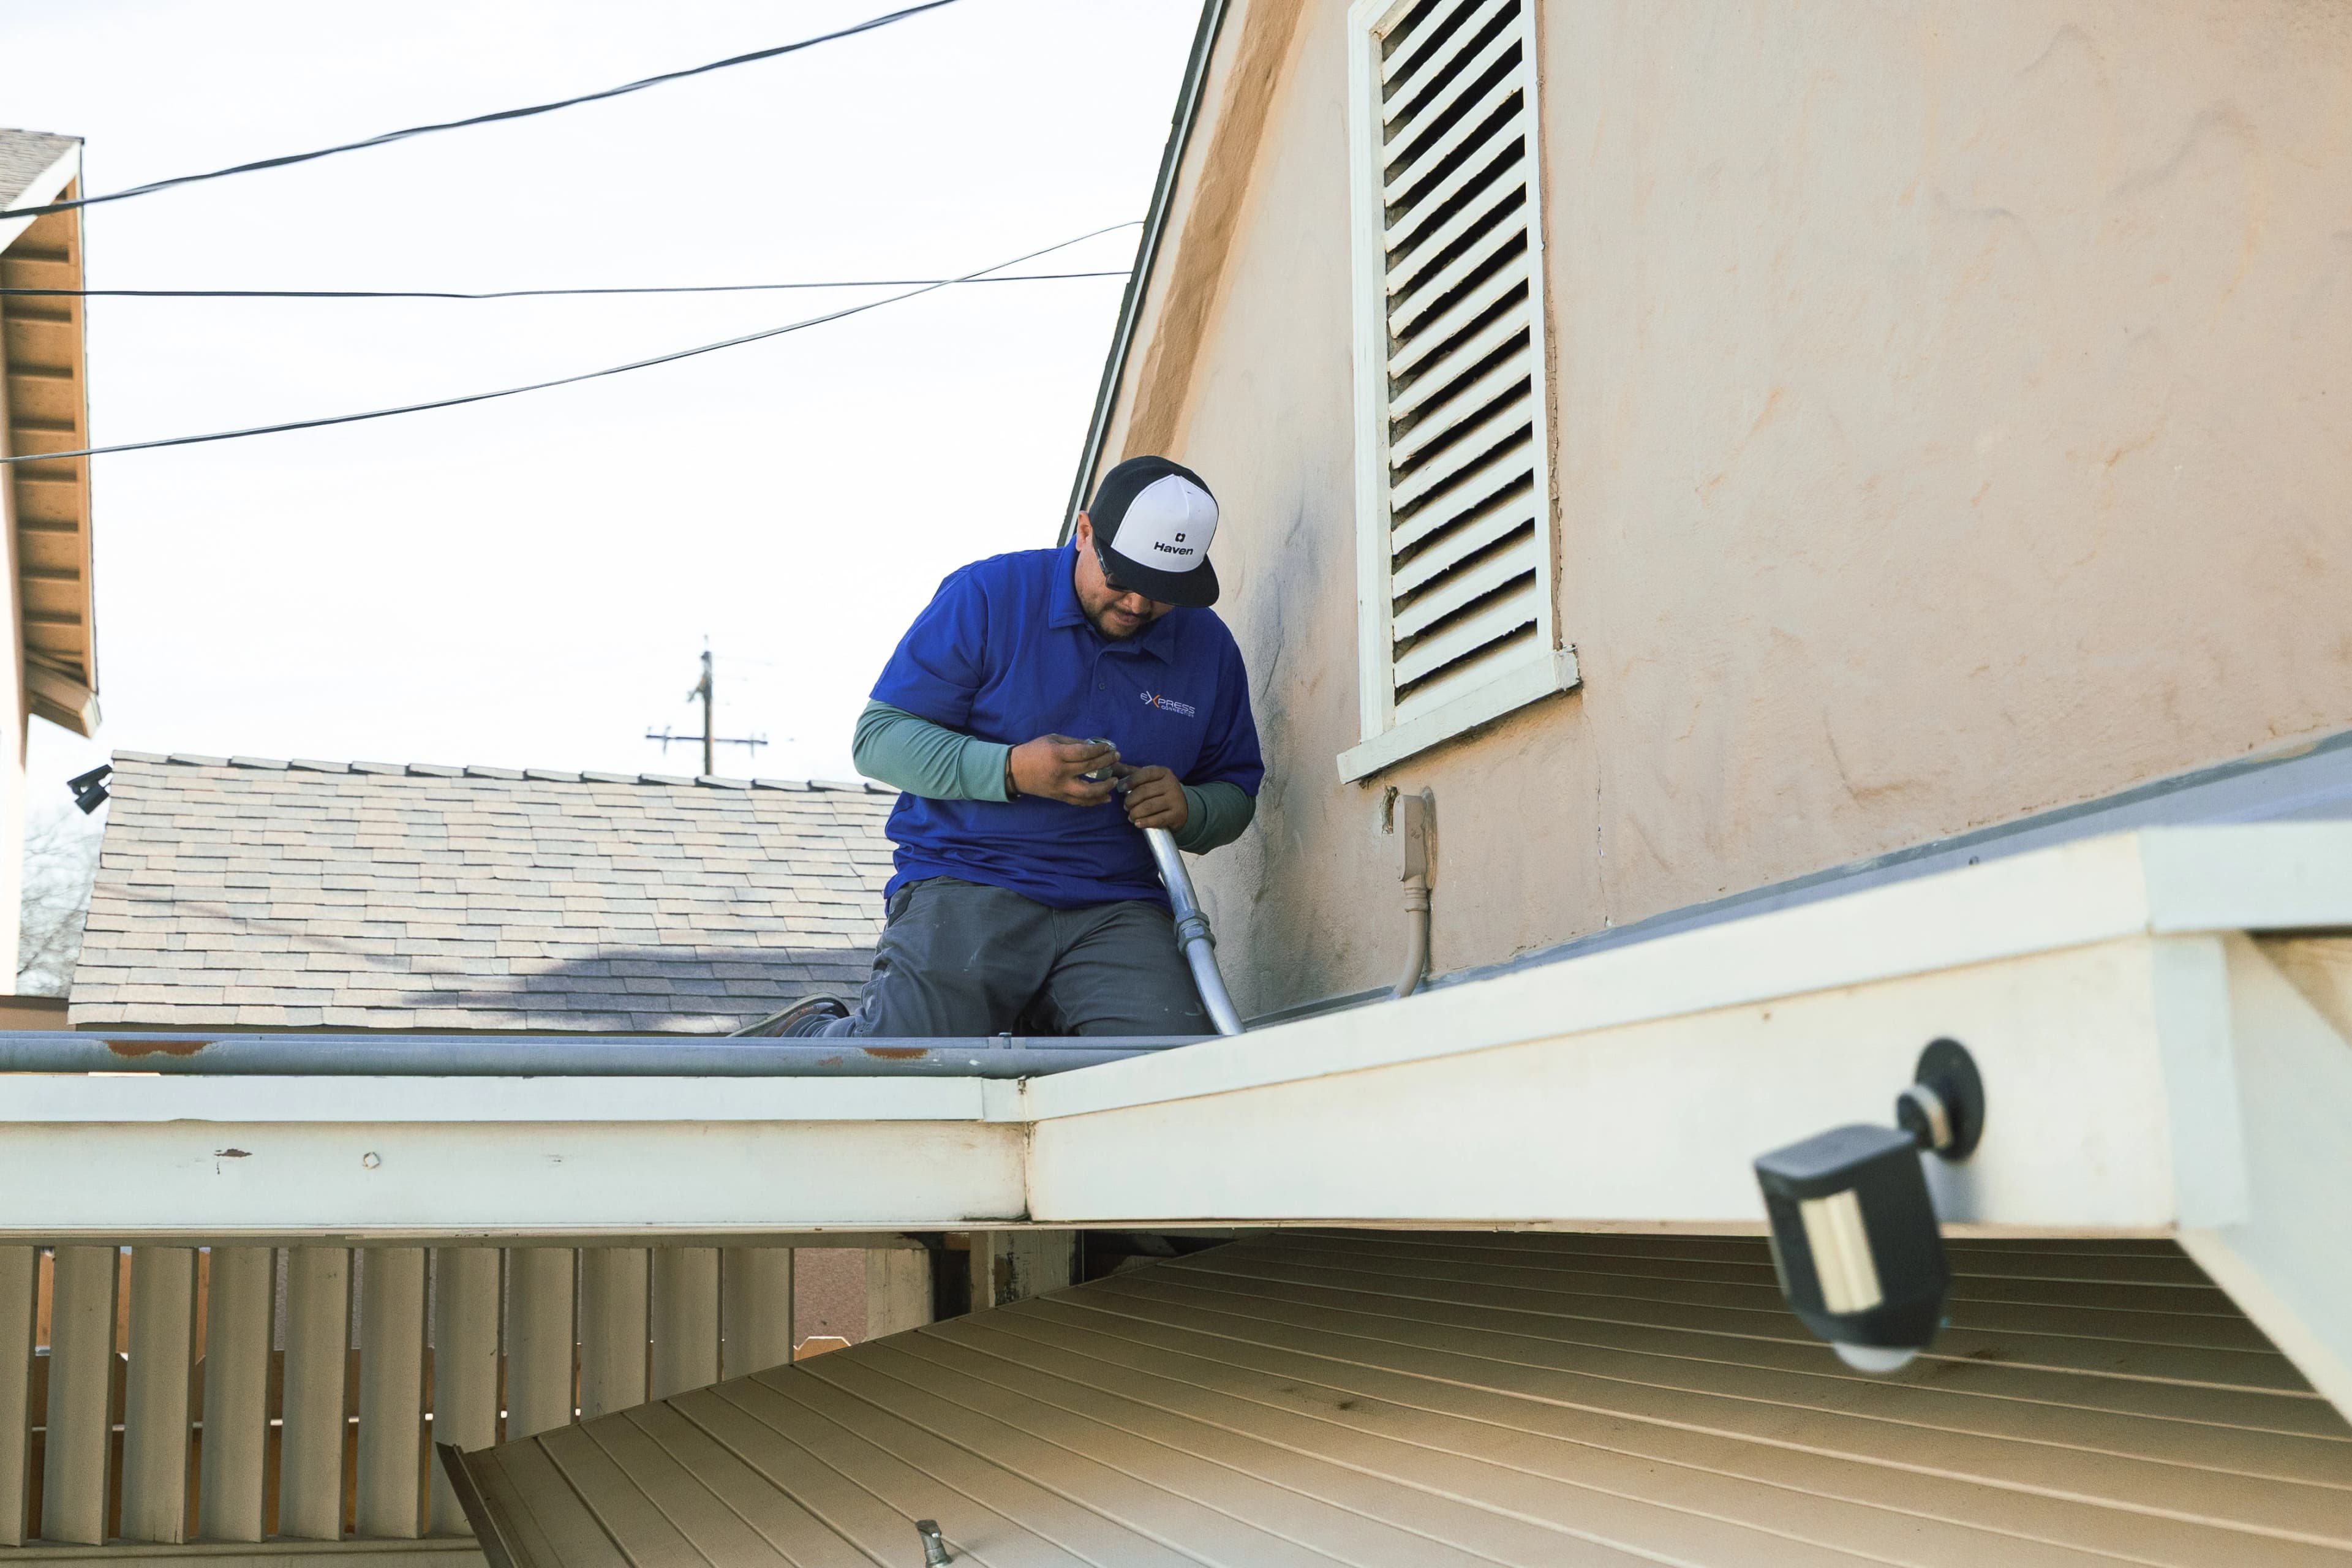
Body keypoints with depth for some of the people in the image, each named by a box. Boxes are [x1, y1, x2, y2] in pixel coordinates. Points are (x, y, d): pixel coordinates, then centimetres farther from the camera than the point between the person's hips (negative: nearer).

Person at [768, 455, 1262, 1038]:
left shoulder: (1209, 647, 12)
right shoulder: (986, 596, 0)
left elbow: (1236, 791, 21)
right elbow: (878, 736, -2)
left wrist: (1188, 811, -5)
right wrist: (1011, 770, -17)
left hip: (1117, 908, 3)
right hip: (964, 887, -3)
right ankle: (810, 1031, 11)